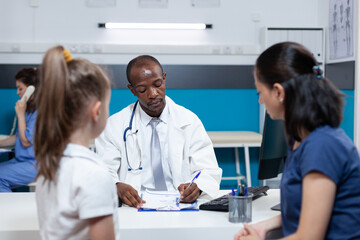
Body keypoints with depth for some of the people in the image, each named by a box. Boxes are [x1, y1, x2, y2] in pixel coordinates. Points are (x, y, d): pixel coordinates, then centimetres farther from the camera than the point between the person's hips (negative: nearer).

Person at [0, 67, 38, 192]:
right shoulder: (29, 108, 15)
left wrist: (21, 114, -11)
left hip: (36, 164, -9)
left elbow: (26, 142, -15)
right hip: (21, 160, 10)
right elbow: (18, 137, 21)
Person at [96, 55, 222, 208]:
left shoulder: (189, 122, 8)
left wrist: (197, 186, -20)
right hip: (136, 205, 1)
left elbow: (209, 171, 4)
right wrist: (117, 187, -26)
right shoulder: (114, 125, 6)